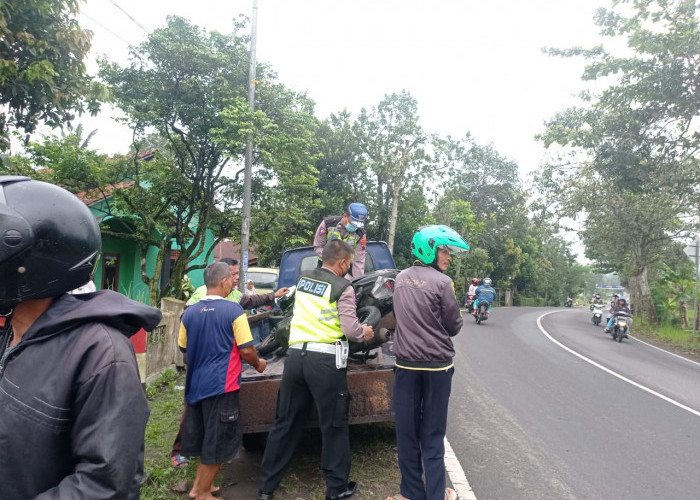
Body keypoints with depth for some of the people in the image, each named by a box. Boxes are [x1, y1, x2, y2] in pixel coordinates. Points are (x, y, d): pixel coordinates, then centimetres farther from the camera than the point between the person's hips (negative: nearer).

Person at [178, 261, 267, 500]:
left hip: (195, 384, 6)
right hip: (221, 384, -6)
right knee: (217, 443, 9)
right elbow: (246, 350, -12)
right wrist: (258, 364, 8)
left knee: (204, 439, 22)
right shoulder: (233, 310, -14)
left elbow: (184, 348, 13)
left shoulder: (189, 312, 1)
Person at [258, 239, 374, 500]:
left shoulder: (303, 279, 11)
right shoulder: (343, 287, -8)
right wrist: (365, 332, 9)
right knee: (334, 426, 9)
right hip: (325, 360, -6)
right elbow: (350, 329, -12)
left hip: (295, 355, 6)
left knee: (285, 423, 15)